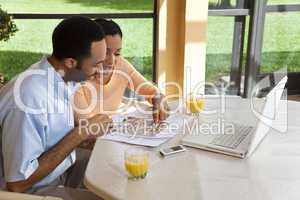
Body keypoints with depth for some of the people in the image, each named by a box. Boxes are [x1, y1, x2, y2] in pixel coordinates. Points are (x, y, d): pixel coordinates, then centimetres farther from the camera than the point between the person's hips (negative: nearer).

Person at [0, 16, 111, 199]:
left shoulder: (65, 77, -5)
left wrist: (87, 132, -6)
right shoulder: (30, 97, -31)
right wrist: (80, 135, -26)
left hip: (64, 168, 8)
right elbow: (17, 183, -27)